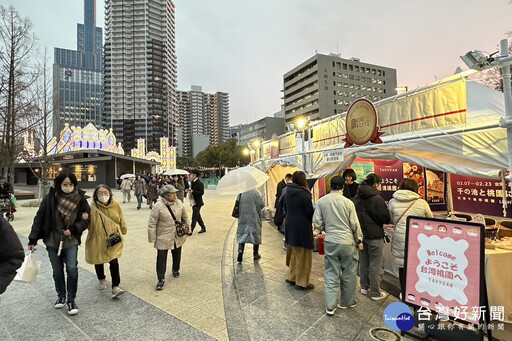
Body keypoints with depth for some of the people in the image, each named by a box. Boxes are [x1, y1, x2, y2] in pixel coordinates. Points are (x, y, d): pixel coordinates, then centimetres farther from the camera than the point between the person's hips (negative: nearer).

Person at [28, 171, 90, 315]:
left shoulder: (80, 199, -11)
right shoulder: (50, 198, -11)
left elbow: (86, 220, -3)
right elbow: (39, 219, -5)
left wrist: (72, 229, -17)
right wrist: (33, 240, -3)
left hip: (71, 241, -1)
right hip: (52, 241, 1)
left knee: (72, 269, -8)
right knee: (57, 271, 14)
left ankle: (71, 300, 11)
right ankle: (61, 296, 37)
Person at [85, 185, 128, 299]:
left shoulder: (115, 205, -5)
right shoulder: (93, 207, -14)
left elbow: (121, 220, 8)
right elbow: (89, 223, -17)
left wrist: (122, 231, 17)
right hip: (97, 239, 0)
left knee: (114, 262, -5)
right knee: (98, 261, 18)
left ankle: (115, 286, 5)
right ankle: (101, 279, 44)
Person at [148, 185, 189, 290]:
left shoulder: (178, 203, -5)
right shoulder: (158, 206, -20)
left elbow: (185, 217, 9)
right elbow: (152, 224, -14)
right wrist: (153, 239, -11)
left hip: (178, 237, 5)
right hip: (163, 238, -4)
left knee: (177, 255, 22)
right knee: (161, 258, 2)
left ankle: (176, 270, 48)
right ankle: (161, 279, 19)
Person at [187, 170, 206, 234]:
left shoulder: (199, 183, -17)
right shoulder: (193, 182, 11)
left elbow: (201, 192, -22)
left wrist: (193, 191, -26)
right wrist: (189, 190, 1)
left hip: (197, 202, -9)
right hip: (194, 202, 9)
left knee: (194, 216, -5)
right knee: (197, 216, 16)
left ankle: (191, 231, 1)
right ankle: (203, 228, 28)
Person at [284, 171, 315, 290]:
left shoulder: (288, 193, 2)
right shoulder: (304, 194, -19)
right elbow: (310, 212, -14)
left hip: (290, 226, 7)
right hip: (302, 228, -7)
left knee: (293, 252, 21)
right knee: (303, 255, 7)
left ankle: (291, 277, 32)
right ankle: (302, 282, 18)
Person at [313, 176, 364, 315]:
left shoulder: (321, 201, -5)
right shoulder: (348, 202, -11)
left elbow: (317, 224, -2)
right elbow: (355, 224, -5)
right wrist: (359, 240, 10)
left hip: (330, 242, 2)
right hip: (347, 242, -2)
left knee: (331, 274, 11)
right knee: (349, 274, 17)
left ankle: (330, 306, 16)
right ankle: (346, 302, 31)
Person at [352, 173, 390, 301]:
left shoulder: (357, 198, 3)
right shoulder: (377, 199, -17)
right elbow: (386, 218, -13)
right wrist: (385, 208, 4)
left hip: (361, 234, 7)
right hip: (374, 235, -6)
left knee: (364, 261, 19)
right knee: (376, 265, 5)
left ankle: (364, 287, 32)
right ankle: (375, 293, 16)